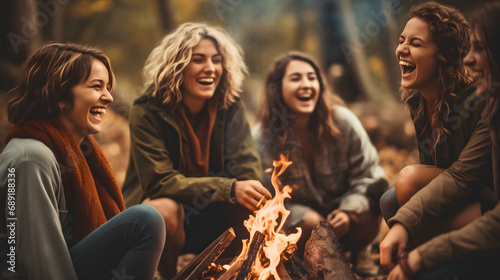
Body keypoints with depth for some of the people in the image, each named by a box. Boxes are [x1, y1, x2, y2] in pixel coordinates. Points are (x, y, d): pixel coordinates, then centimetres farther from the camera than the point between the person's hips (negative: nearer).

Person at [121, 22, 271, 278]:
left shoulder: (230, 108, -4)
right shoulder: (147, 113, -15)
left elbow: (249, 172, -12)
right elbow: (160, 182, -23)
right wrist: (231, 189, -34)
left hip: (213, 219, 3)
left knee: (251, 201, -24)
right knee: (164, 209, -34)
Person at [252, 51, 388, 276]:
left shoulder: (342, 121, -15)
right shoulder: (263, 137, -18)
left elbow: (367, 175, -9)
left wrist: (349, 210, -24)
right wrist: (302, 216, -31)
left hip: (344, 206, 2)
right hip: (298, 215, -1)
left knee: (365, 215, -29)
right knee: (310, 223, -34)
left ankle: (359, 251, 10)